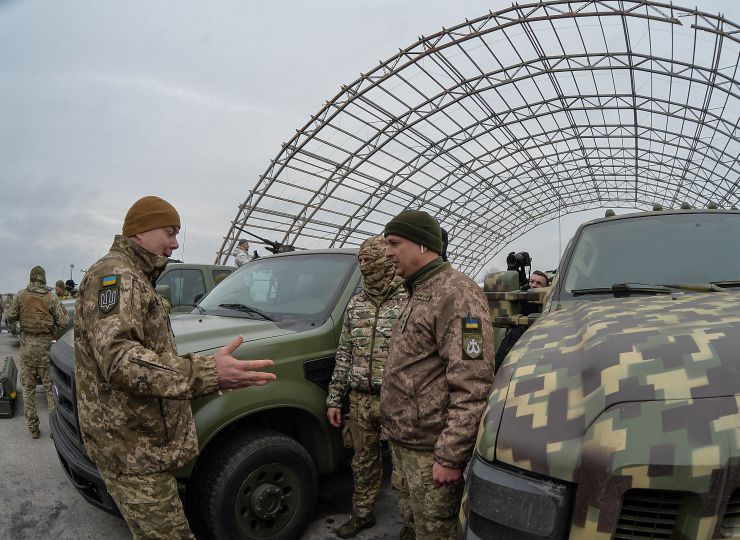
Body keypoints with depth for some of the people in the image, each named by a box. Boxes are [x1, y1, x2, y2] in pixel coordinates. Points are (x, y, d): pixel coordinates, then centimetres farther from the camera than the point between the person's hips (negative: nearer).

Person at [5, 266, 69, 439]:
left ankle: (33, 427, 15)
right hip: (46, 345, -1)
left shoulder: (20, 295, -2)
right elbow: (63, 321, -5)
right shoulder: (51, 297, -6)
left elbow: (8, 318, 0)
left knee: (28, 388, 11)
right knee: (50, 387, 7)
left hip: (27, 345, 1)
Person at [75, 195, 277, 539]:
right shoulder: (116, 275, -16)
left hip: (138, 442, 10)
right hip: (134, 450, -10)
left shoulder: (132, 279, 18)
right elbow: (117, 359, -32)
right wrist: (208, 374, -43)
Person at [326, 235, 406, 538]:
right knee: (363, 460, 18)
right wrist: (334, 398, 11)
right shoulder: (356, 304, 8)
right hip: (360, 400, 5)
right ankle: (362, 514, 39)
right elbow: (344, 354, 12)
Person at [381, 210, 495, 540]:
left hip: (429, 451, -9)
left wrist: (450, 456, -24)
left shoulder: (456, 293, -18)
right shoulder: (418, 294, 14)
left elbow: (472, 386, -25)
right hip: (402, 441, 9)